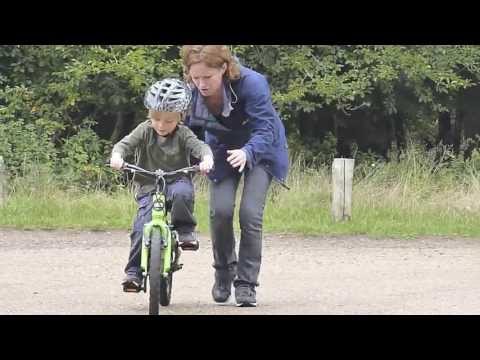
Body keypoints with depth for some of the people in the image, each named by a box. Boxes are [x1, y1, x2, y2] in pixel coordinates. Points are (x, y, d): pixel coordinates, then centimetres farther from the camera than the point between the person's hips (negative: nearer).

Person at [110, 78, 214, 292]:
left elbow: (199, 146, -18)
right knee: (141, 228, -17)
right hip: (148, 187, 0)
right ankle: (133, 272, -7)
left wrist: (206, 158, -41)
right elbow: (126, 143, -12)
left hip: (177, 181, 0)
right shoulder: (145, 131, -2)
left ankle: (185, 230, -13)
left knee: (182, 193, -37)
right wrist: (117, 156, -35)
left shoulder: (182, 134, -4)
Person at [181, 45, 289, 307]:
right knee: (220, 211, -14)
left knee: (250, 214, -17)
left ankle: (246, 283, -4)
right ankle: (224, 270, 11)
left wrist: (247, 153, -56)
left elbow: (265, 130, -37)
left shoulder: (252, 84, -35)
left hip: (259, 151, -3)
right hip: (222, 152, 3)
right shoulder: (192, 92, -22)